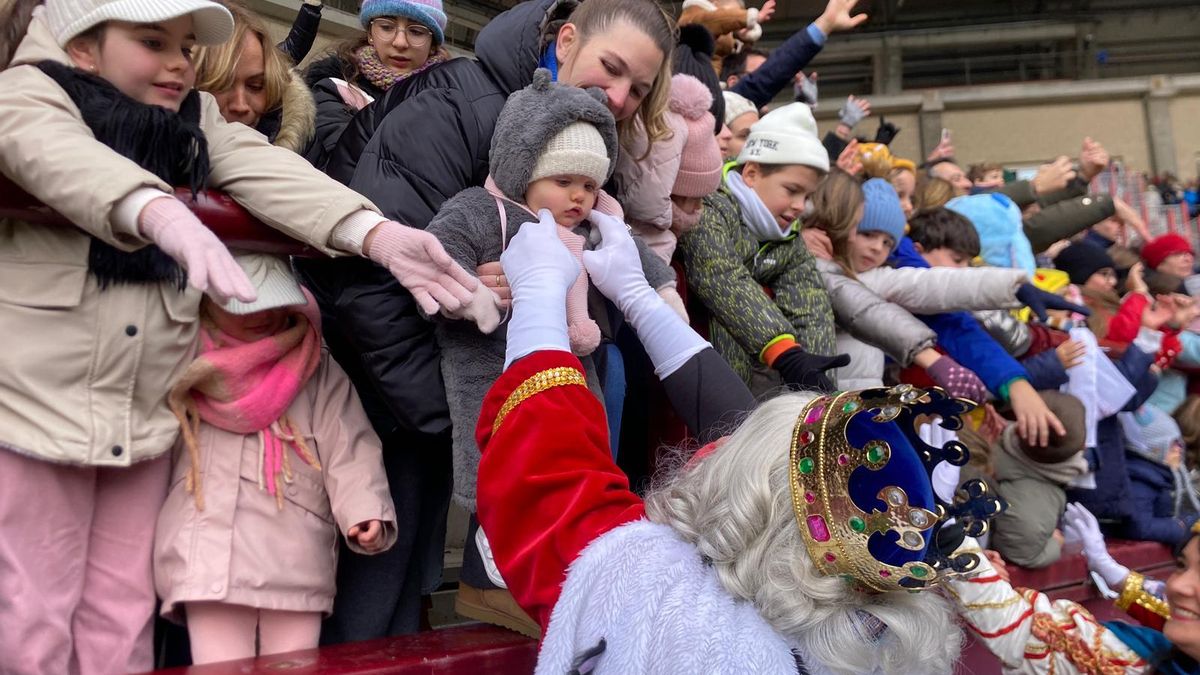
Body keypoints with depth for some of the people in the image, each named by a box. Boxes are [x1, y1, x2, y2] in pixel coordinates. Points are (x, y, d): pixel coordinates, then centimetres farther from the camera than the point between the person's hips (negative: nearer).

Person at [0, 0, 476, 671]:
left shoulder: (198, 120, 10)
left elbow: (267, 173, -8)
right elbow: (59, 156, -27)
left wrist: (381, 236, -27)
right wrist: (165, 214, -48)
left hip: (146, 410, 4)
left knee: (123, 614, 11)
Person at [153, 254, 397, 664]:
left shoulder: (318, 372, 8)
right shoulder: (183, 366, 11)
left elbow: (348, 450, -2)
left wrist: (365, 511, -16)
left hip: (297, 564, 1)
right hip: (209, 564, 0)